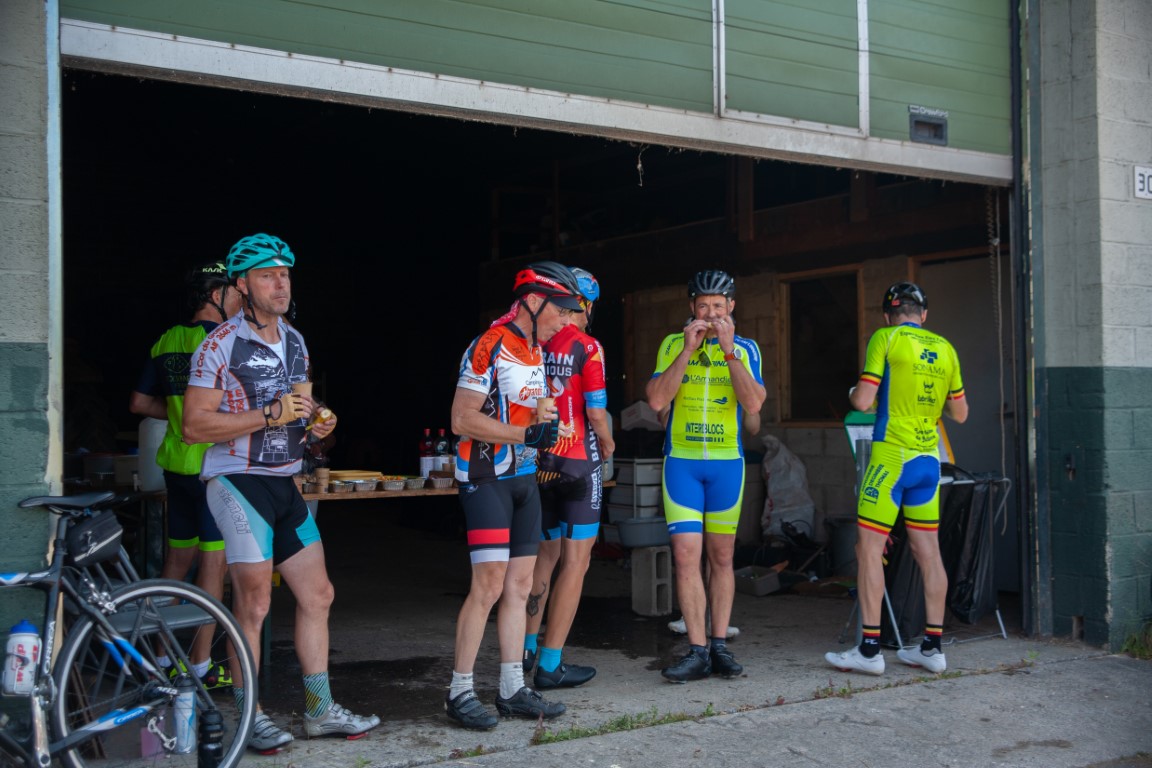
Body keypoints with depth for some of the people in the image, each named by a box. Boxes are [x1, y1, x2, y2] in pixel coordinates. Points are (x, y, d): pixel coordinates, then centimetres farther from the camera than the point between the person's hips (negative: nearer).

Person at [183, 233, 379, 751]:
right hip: (238, 481, -8)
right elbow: (195, 426, -16)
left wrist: (316, 423, 1)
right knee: (254, 602, -5)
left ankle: (320, 709, 18)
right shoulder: (220, 346, -10)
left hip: (284, 481, 8)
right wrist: (270, 415, -22)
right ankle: (248, 716, 9)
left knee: (317, 595, 8)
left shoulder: (294, 341, 14)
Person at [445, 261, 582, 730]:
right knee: (489, 584, -12)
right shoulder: (490, 347, -14)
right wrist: (528, 433, -23)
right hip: (486, 479, -9)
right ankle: (460, 693, -2)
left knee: (520, 585, 8)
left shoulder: (536, 350, 13)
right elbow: (463, 419, -19)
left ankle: (512, 690, 15)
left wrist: (546, 430, 4)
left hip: (523, 477, 9)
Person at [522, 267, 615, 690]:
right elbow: (596, 412, -14)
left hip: (539, 461, 6)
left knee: (546, 555, 19)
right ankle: (550, 664, 1)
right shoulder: (587, 346, -11)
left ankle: (527, 647, 24)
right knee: (575, 561, 1)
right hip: (578, 462, -6)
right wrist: (607, 444, 5)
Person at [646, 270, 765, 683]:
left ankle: (719, 646, 15)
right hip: (681, 461, -1)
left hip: (727, 462, 1)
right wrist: (688, 349, -12)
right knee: (686, 556, -8)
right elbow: (656, 400, -8)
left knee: (721, 557, 7)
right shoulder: (673, 345, 5)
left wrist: (728, 351, -15)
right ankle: (697, 652, -3)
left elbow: (754, 404, -10)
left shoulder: (745, 349, 5)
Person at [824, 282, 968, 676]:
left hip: (891, 456, -6)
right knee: (928, 551, 9)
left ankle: (870, 650, -2)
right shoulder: (944, 348, 10)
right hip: (928, 458, 6)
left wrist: (852, 392, 10)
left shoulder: (885, 338, -5)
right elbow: (959, 412, 15)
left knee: (869, 548, -1)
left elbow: (863, 400, -12)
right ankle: (932, 648, 14)